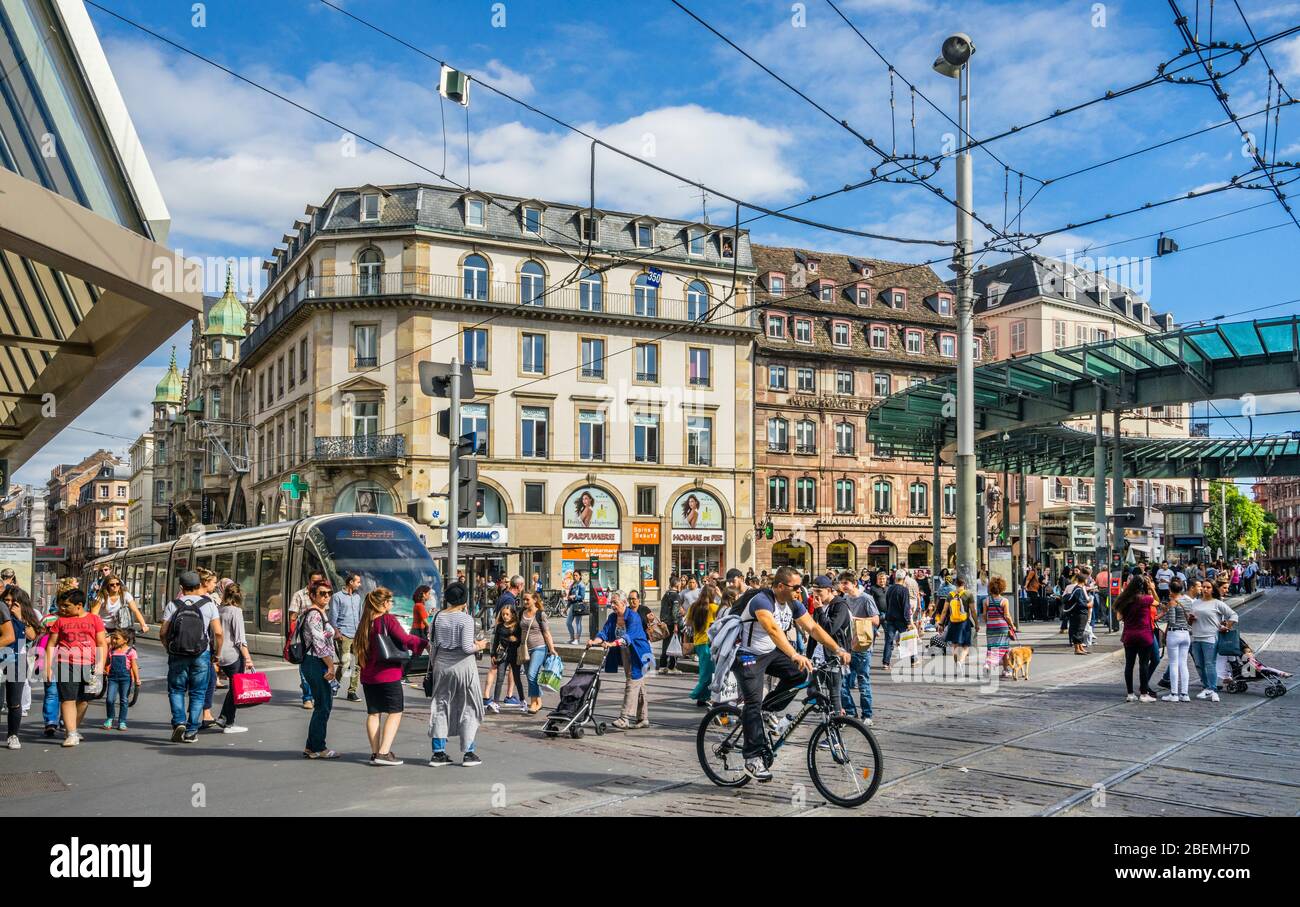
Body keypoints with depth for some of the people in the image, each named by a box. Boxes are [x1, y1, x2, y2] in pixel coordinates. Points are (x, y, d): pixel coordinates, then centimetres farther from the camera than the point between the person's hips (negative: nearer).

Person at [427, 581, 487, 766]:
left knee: (440, 706, 12)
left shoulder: (438, 617, 1)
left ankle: (438, 753, 13)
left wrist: (433, 664, 15)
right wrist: (479, 646, 2)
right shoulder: (465, 619, -13)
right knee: (468, 708, 8)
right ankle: (468, 754, 9)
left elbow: (433, 644, 3)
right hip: (462, 666, -4)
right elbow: (467, 647, -17)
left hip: (441, 666, 4)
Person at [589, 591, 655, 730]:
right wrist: (595, 641, -28)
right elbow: (604, 632, -7)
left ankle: (624, 719, -18)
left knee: (632, 684, -13)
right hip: (624, 654, 7)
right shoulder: (612, 617, 3)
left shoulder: (633, 617, -19)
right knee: (638, 687, 12)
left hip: (638, 655, -7)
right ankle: (643, 719, 18)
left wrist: (612, 644, -46)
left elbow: (628, 636, -32)